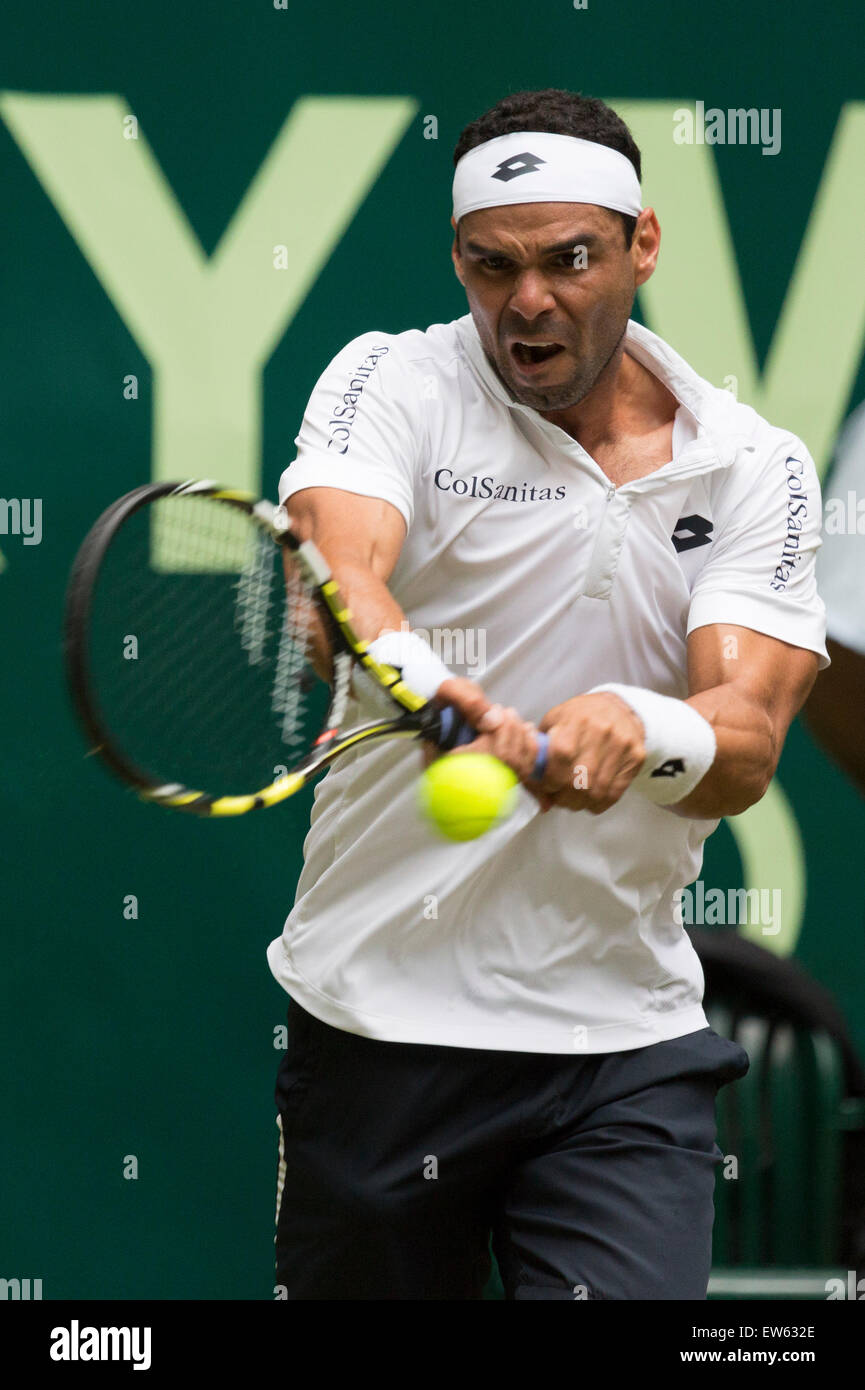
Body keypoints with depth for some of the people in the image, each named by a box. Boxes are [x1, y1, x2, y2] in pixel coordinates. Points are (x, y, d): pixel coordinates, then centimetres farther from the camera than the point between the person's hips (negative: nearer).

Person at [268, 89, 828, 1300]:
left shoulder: (754, 468, 3)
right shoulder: (393, 383, -3)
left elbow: (746, 745, -11)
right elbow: (336, 566, -24)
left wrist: (636, 729, -35)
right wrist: (424, 684, -47)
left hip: (624, 1036, 1)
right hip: (382, 1015, -1)